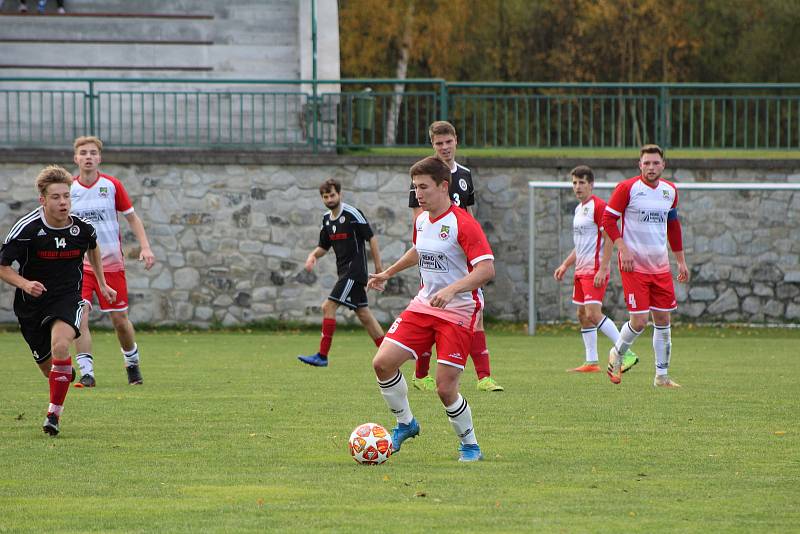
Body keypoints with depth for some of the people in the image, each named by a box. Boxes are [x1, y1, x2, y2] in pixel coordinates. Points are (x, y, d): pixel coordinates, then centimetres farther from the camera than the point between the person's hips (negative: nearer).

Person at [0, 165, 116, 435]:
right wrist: (24, 284, -26)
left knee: (60, 345, -31)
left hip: (67, 299, 0)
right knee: (48, 369, 9)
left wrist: (102, 284, 24)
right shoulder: (26, 229, -16)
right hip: (32, 303, 0)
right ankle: (67, 373, 50)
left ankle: (54, 414, -20)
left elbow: (93, 248, 19)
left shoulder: (82, 228, -7)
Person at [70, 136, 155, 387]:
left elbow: (132, 217, 5)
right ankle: (86, 372, -13)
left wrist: (145, 247, -6)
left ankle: (132, 363, 31)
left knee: (120, 320, 5)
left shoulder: (112, 185, -2)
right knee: (80, 316, -17)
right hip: (79, 264, 0)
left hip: (111, 263, 0)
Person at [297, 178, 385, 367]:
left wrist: (378, 268, -10)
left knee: (328, 306, -14)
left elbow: (371, 238, -9)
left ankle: (322, 356, -14)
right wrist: (312, 255, -2)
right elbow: (323, 247, 21)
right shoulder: (327, 219, 12)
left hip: (355, 269, -9)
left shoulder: (352, 214, -12)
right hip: (344, 271, 9)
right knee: (363, 313, 10)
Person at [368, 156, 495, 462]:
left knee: (445, 388, -11)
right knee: (383, 362, -7)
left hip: (458, 312, -7)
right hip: (423, 306, 7)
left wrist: (451, 289, -36)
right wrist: (388, 274, 37)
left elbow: (486, 268, -25)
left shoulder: (463, 224, -17)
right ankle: (405, 423, 15)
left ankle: (470, 445, 12)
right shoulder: (421, 221, 8)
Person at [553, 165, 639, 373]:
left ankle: (627, 353, -16)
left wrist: (603, 269, -22)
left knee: (593, 314, -18)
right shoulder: (579, 209, 17)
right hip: (581, 270, 10)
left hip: (595, 270, -10)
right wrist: (565, 265, 21)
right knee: (582, 315, 9)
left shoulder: (598, 206, -12)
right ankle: (591, 362, 14)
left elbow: (609, 239, -17)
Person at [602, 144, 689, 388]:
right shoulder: (627, 188, -9)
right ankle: (617, 354, 19)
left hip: (661, 267, 5)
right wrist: (623, 249, -17)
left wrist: (681, 261, 20)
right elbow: (608, 220, -6)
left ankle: (662, 376, 13)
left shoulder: (670, 191, 9)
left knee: (663, 320, 5)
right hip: (634, 266, -5)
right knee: (639, 321, -10)